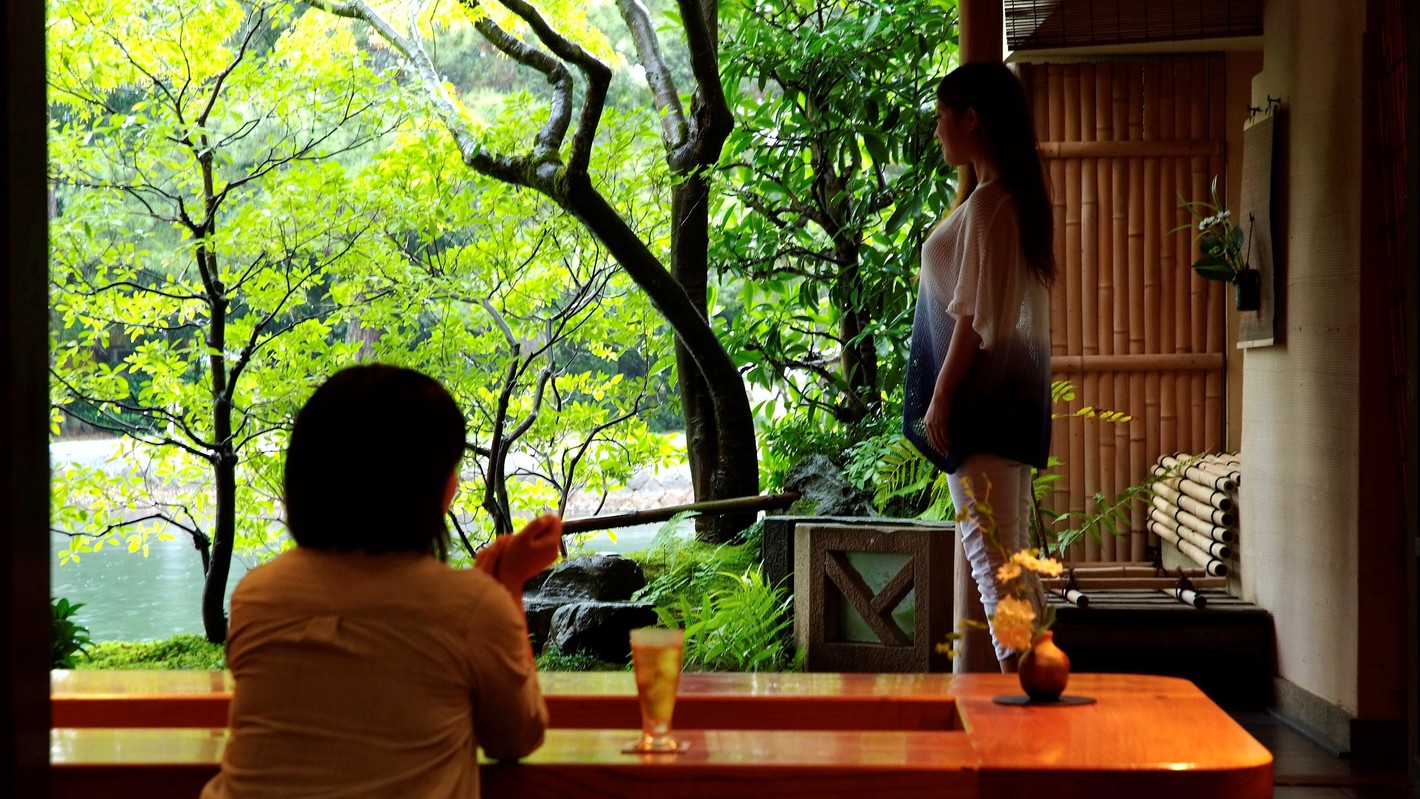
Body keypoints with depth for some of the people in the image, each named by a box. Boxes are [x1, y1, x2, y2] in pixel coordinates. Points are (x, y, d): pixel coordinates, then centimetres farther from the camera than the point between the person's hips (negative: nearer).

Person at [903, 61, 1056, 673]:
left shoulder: (988, 202, -16)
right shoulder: (1016, 196, 15)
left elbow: (974, 314, -19)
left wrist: (941, 395, -15)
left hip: (985, 393, -10)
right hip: (1015, 389, 10)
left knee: (987, 544, -9)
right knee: (1005, 549, 13)